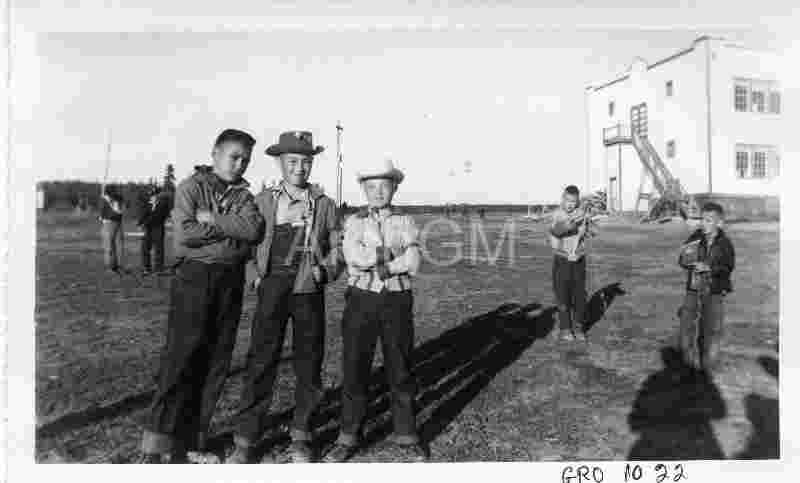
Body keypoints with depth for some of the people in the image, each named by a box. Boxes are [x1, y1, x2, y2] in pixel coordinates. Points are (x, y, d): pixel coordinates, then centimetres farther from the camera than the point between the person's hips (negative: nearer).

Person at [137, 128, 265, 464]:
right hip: (195, 276, -4)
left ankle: (191, 442, 17)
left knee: (217, 361, 6)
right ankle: (155, 446, 2)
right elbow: (185, 233, -13)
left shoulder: (243, 193, 12)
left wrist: (212, 219, -11)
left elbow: (255, 229, -7)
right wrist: (232, 230, -9)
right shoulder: (191, 187, 2)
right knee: (181, 357, -6)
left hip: (231, 281, 4)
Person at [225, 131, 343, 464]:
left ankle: (300, 437, 22)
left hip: (310, 291, 1)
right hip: (272, 289, -1)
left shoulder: (324, 205, 6)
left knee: (309, 364, 7)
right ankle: (245, 441, 10)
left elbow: (338, 247, 11)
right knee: (261, 362, -2)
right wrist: (257, 272, 0)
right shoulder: (263, 201, 6)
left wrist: (326, 270, -5)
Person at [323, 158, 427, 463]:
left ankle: (405, 438, 21)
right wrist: (394, 254, -9)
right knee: (354, 370, 4)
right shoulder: (354, 222, 7)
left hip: (397, 301, 0)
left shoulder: (405, 222, 6)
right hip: (361, 300, 0)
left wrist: (375, 263, -12)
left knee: (400, 371, 7)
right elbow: (354, 257, -13)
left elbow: (412, 263, -9)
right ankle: (348, 438, 20)